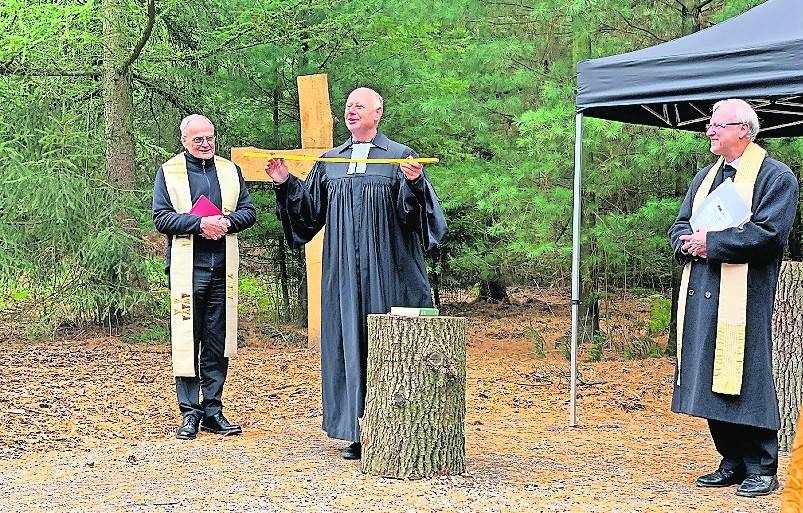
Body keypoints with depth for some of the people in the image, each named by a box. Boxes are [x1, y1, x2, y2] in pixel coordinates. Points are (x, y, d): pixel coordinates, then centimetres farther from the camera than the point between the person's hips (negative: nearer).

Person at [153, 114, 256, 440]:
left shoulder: (230, 171, 15)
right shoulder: (168, 172, 4)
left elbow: (248, 211, 11)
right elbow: (161, 218, -5)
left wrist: (226, 222, -9)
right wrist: (200, 223, -16)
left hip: (222, 269, 3)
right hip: (187, 269, -3)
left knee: (218, 343, 6)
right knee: (186, 342, -3)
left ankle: (213, 411, 13)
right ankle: (190, 413, 3)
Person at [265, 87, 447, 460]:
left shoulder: (401, 156, 1)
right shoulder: (329, 162, 14)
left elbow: (415, 211, -9)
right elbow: (310, 209, 16)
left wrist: (415, 184, -28)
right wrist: (285, 184, 3)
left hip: (387, 272, -4)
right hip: (344, 272, 4)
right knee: (349, 343, 4)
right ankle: (358, 433, 10)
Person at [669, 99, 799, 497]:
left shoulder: (776, 176, -3)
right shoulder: (706, 177, 20)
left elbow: (769, 233, -15)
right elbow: (680, 226, 19)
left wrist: (710, 242, -13)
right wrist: (688, 243, -4)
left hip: (744, 297, -7)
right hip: (701, 296, 7)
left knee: (745, 380, -7)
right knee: (711, 381, 8)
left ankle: (762, 470, 2)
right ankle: (732, 464, 18)